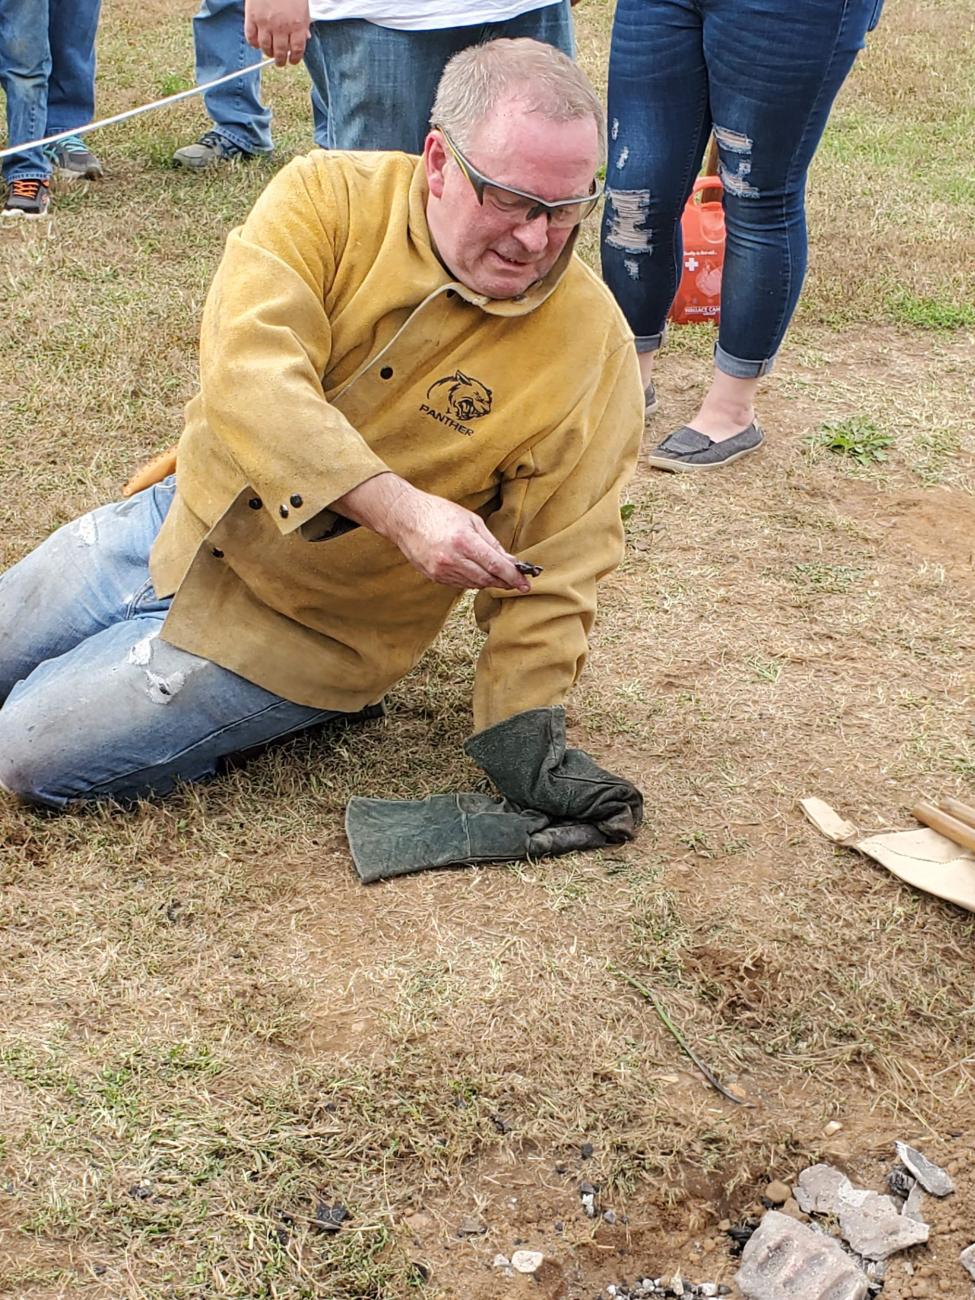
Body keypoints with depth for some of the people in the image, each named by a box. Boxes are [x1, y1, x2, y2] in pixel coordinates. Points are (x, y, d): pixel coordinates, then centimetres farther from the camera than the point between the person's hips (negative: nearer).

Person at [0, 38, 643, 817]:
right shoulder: (328, 197, -16)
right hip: (178, 518, 5)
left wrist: (523, 730, -25)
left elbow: (555, 571, -14)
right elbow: (247, 369, -31)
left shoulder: (594, 349, -19)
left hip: (297, 627, -4)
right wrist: (399, 510, -41)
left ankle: (312, 709, 8)